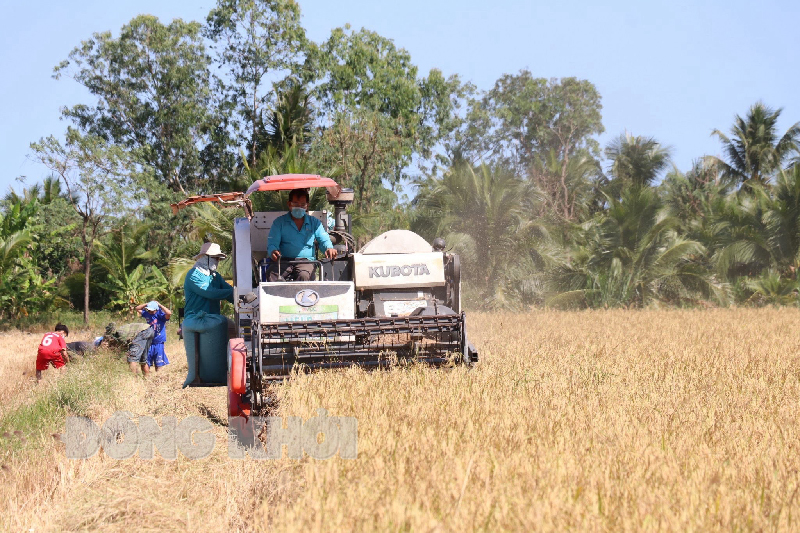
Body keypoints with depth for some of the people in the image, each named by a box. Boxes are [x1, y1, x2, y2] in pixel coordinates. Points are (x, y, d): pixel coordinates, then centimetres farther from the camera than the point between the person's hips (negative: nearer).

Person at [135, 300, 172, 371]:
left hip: (158, 343, -4)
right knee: (146, 362, 4)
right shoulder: (147, 314, 4)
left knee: (158, 364, 7)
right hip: (148, 342, 4)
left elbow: (169, 313, -30)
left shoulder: (160, 315, -11)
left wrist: (160, 305, -19)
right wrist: (147, 304, 1)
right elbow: (137, 308, 14)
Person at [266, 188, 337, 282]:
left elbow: (324, 240, 15)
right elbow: (272, 243, 6)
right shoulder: (279, 222, 14)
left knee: (304, 276, -37)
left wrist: (329, 248, -12)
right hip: (283, 261, -1)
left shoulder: (314, 223, 21)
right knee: (273, 276, -37)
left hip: (306, 261, 1)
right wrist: (273, 251, -20)